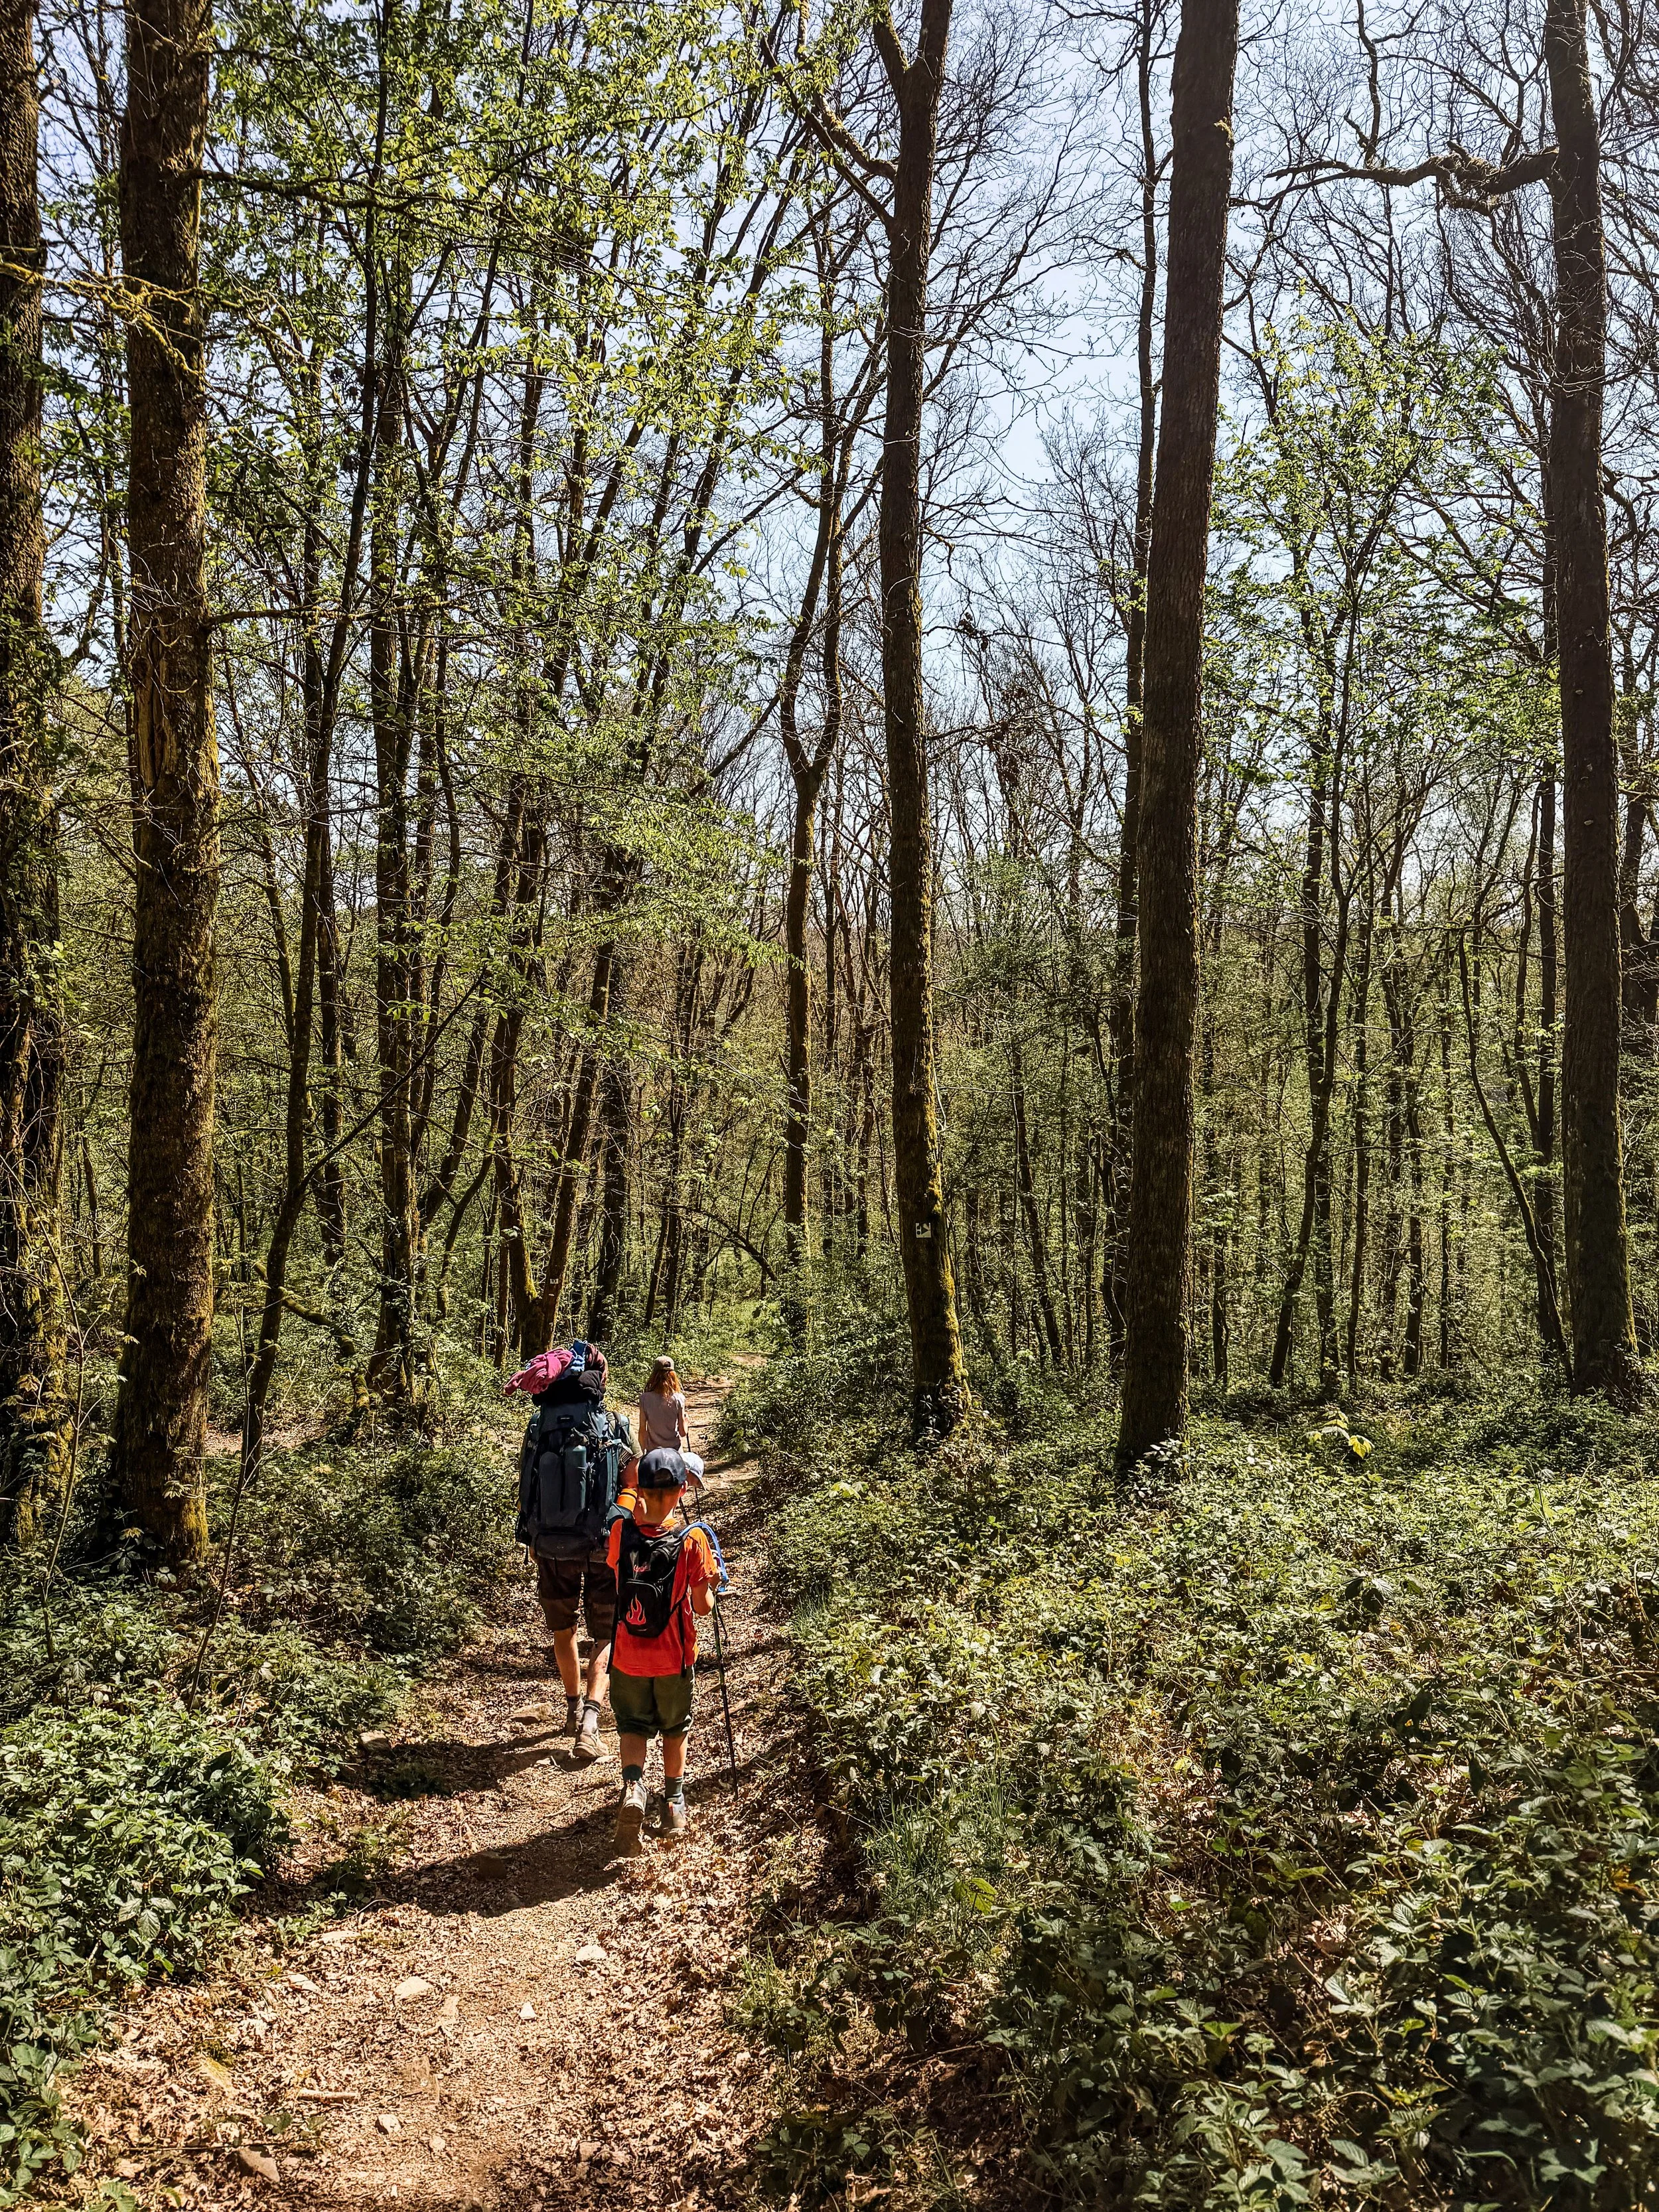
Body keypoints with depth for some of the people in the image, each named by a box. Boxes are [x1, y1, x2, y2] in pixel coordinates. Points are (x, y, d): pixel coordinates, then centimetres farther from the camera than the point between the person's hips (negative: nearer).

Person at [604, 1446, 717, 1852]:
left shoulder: (621, 1531, -13)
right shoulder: (693, 1539, -18)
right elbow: (703, 1606, -13)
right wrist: (709, 1587, 9)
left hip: (628, 1656, 1)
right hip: (675, 1658, 0)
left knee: (633, 1726, 17)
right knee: (674, 1729, 23)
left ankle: (633, 1786, -9)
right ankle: (674, 1802, 33)